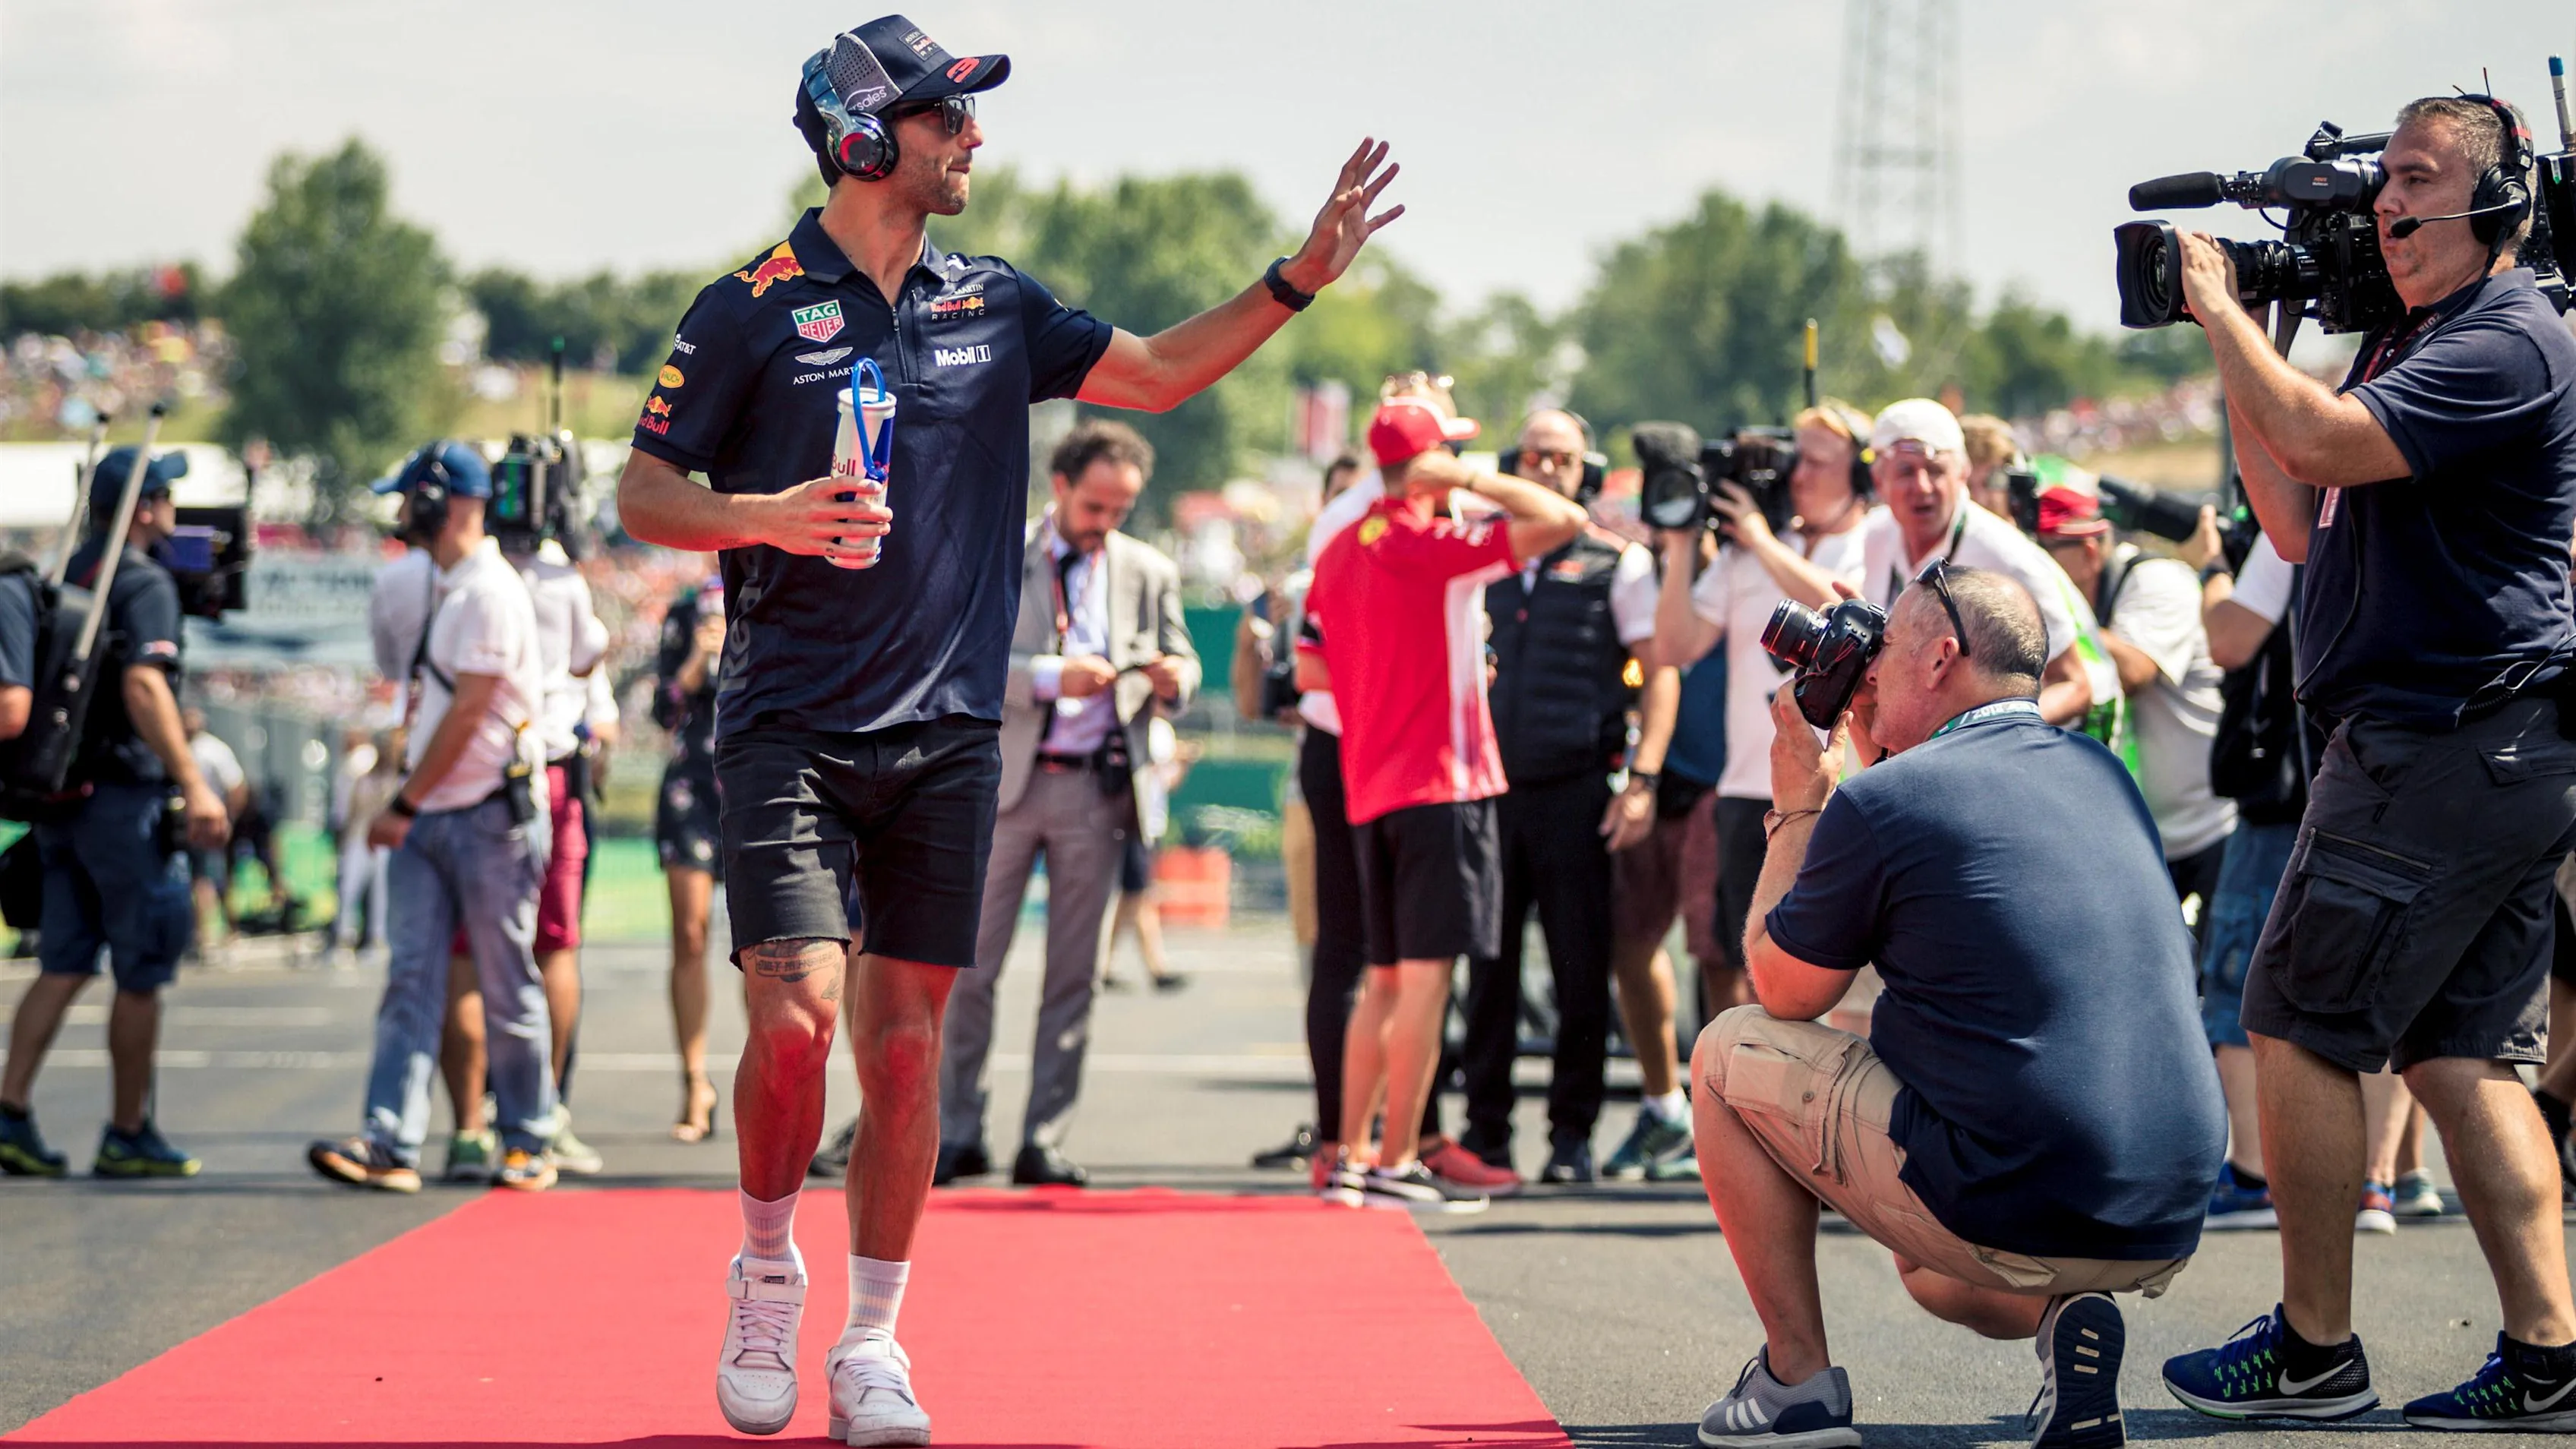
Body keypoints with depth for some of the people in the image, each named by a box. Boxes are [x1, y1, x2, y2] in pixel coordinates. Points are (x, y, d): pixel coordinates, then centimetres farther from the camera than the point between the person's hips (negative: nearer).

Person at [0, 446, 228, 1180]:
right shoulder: (144, 583, -11)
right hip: (125, 796, -8)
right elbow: (143, 685, -24)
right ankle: (129, 1135, 7)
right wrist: (193, 784, -27)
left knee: (63, 966, 7)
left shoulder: (66, 579, 14)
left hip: (62, 792, 8)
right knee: (141, 975, 2)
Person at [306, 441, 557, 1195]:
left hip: (489, 814, -9)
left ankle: (527, 1144, 10)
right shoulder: (446, 589, 16)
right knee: (411, 978, -2)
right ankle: (391, 1144, -9)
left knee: (507, 984, 0)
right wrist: (403, 801, 17)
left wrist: (405, 805, -13)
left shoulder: (489, 593, -13)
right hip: (429, 817, 9)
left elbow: (467, 714, -16)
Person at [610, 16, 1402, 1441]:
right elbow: (643, 492, 0)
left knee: (907, 1040, 4)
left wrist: (1302, 274, 7)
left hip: (948, 738, 4)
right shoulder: (752, 308, -3)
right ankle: (766, 1272, 9)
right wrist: (766, 518, -18)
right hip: (790, 728, -4)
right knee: (799, 1013, -17)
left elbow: (1157, 371, 17)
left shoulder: (995, 306, 10)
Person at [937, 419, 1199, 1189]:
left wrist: (1173, 678, -9)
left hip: (1098, 789, 2)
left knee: (1073, 976, 3)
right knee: (969, 968, -1)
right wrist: (1048, 678, -20)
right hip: (1005, 780, -2)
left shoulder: (1149, 571, 10)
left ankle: (1044, 1145, 8)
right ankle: (957, 1138, 7)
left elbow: (1181, 659, 16)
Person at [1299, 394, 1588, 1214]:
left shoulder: (1340, 551, 11)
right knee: (1425, 975, -7)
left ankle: (1351, 1159, 14)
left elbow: (1314, 667, 18)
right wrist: (1469, 483, -9)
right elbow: (1561, 521, -20)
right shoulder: (1433, 543, -13)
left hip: (1370, 785, 8)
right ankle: (1396, 1165, -8)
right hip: (1440, 781, -8)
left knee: (1386, 979, 14)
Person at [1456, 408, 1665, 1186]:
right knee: (1488, 962, 3)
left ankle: (1572, 1132, 6)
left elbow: (1660, 672, 1)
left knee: (1581, 963, -1)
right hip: (1490, 787, 3)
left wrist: (1641, 780, -8)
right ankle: (1485, 1128, 10)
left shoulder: (1617, 562, 4)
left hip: (1577, 788, -3)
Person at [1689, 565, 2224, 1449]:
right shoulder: (2103, 774, 13)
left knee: (1729, 1055, 14)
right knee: (1929, 1267, 39)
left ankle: (1796, 1378, 12)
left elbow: (1782, 991, 7)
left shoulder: (1884, 801, -8)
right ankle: (2061, 1314, 6)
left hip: (2012, 1217, -7)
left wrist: (1799, 805, 17)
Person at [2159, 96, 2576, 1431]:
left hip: (2447, 750, -10)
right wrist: (2231, 344, 11)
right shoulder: (2408, 341, 20)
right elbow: (2299, 522, 18)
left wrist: (2218, 305, -13)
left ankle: (2314, 1349, 2)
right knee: (2458, 1055, 8)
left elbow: (2322, 442, -25)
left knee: (2298, 1031, -4)